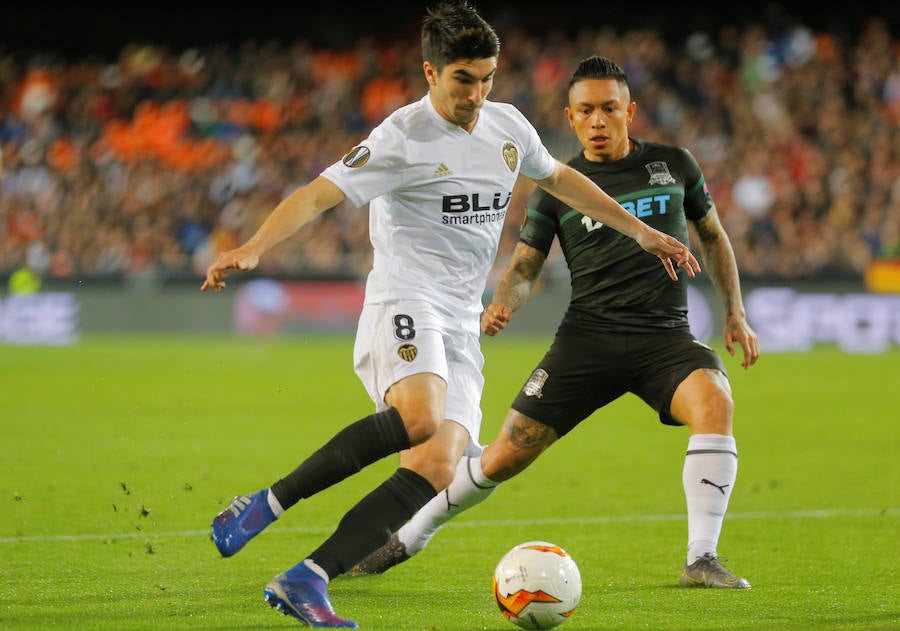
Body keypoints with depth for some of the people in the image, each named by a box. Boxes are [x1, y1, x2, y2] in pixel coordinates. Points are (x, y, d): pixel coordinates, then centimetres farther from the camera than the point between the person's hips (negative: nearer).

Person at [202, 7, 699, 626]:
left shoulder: (508, 126, 13)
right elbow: (318, 194, -16)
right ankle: (266, 505, -25)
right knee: (419, 417, -36)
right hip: (405, 303, -7)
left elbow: (559, 178, 32)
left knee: (438, 467, -13)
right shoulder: (403, 138, -8)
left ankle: (305, 581, -17)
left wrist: (641, 232, 34)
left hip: (461, 330, 7)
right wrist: (253, 248, -32)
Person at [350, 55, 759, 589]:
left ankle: (702, 560, -28)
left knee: (715, 401, -32)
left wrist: (736, 314, 12)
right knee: (506, 455, -3)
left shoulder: (673, 164, 7)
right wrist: (503, 305, -14)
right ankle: (407, 539, 19)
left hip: (665, 336, 0)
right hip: (588, 335, 0)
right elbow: (525, 267, 8)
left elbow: (713, 236, 20)